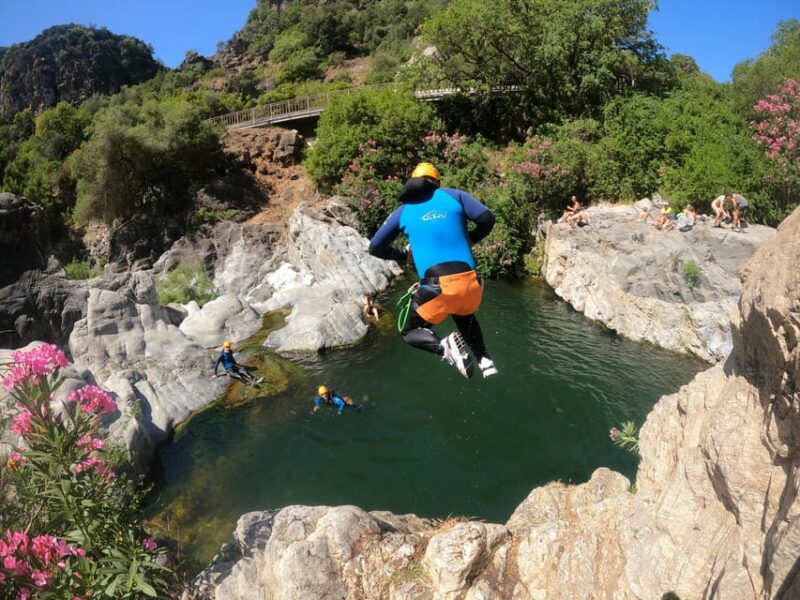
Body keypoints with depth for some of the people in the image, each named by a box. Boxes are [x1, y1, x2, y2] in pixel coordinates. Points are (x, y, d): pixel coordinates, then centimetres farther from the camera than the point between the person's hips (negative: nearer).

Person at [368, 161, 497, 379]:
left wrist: (403, 255, 34)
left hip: (436, 286, -3)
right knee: (465, 316, 36)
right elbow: (487, 218, 1)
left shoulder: (403, 211, 14)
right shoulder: (454, 195, 13)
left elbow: (374, 248, 17)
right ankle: (485, 360, 21)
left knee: (410, 332, 19)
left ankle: (444, 347, -10)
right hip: (469, 281, 3)